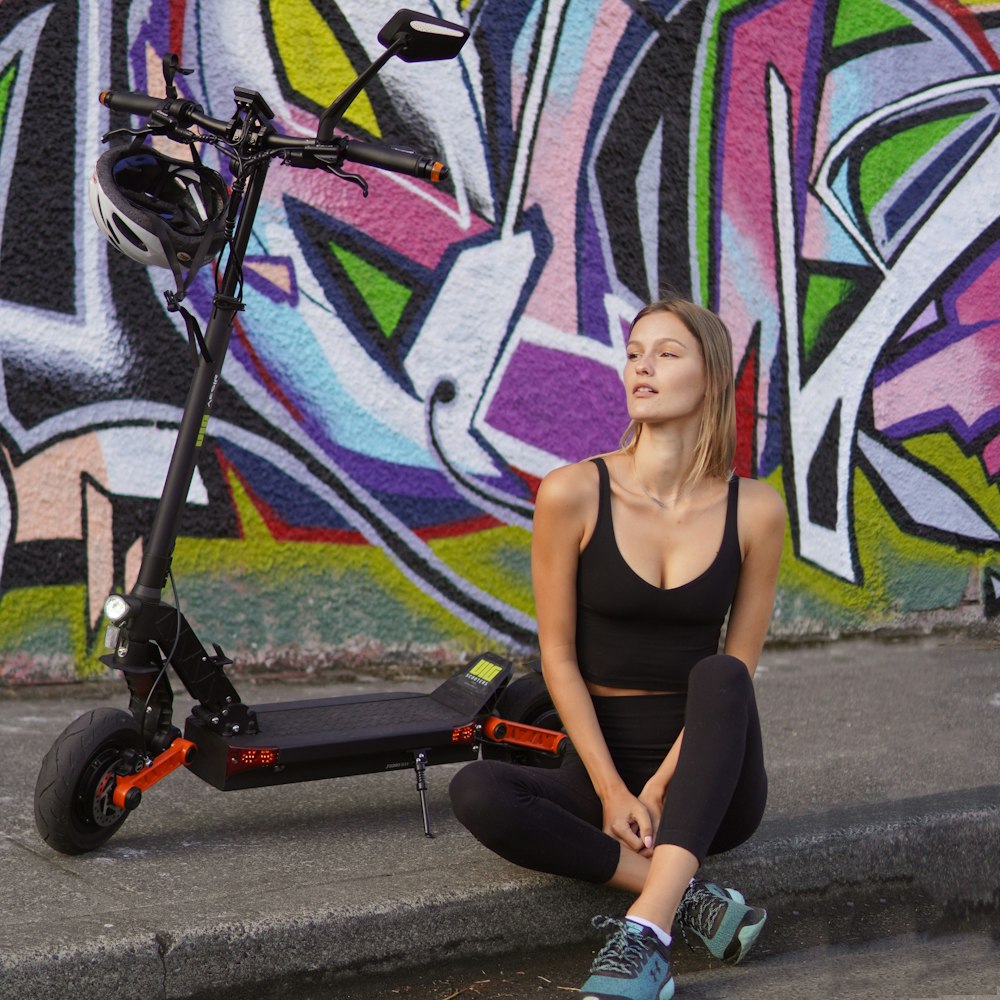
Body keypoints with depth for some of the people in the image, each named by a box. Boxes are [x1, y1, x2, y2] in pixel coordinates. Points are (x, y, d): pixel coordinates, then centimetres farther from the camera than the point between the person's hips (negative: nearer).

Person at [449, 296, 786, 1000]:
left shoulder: (754, 510, -3)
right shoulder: (573, 495, -6)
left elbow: (738, 673, -3)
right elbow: (559, 658, -4)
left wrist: (660, 789, -13)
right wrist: (612, 791, -13)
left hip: (707, 783, 0)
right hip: (600, 767, 0)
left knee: (719, 674, -32)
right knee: (476, 792, -28)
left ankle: (647, 930, -40)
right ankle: (688, 899, -27)